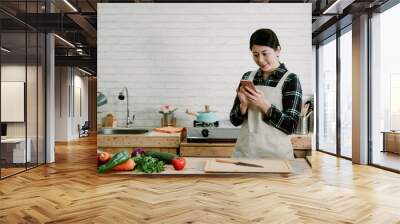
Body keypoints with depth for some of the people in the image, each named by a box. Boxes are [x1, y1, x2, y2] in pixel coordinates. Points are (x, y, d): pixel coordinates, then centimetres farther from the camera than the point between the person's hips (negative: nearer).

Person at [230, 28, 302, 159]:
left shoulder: (290, 80, -6)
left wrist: (264, 104, -21)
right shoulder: (247, 77, 5)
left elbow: (291, 126, -11)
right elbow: (235, 120, 6)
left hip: (275, 153, -3)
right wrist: (244, 104, -13)